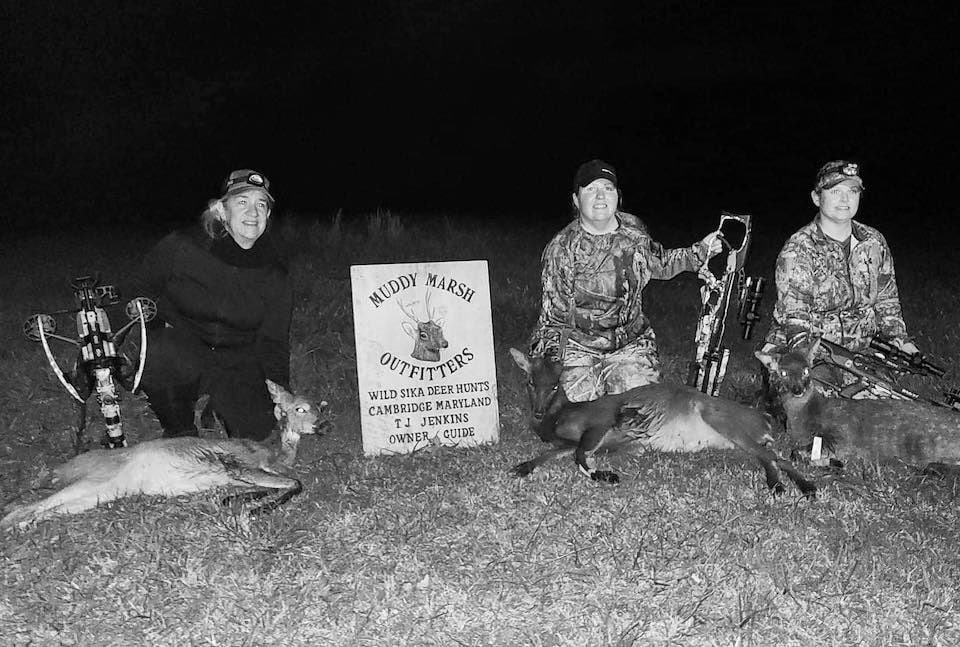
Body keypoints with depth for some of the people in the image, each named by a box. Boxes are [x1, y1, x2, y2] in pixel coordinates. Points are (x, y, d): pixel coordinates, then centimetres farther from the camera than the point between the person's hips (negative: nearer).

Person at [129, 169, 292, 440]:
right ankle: (179, 432, -7)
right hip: (179, 343, -2)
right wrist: (158, 329, -10)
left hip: (236, 359, 2)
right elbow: (143, 289, 5)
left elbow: (273, 342, -3)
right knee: (162, 360, -37)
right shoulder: (183, 247, -12)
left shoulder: (273, 274, -5)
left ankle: (219, 401, 19)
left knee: (255, 428, -18)